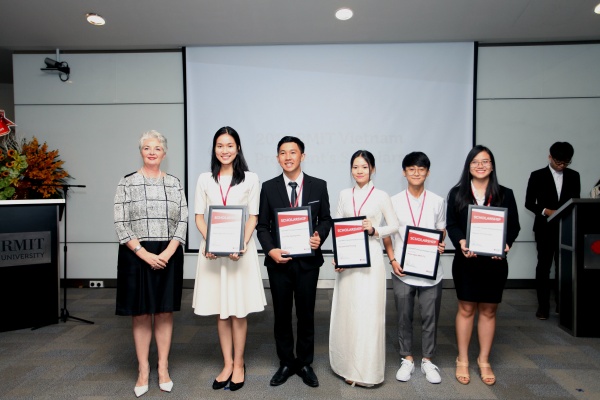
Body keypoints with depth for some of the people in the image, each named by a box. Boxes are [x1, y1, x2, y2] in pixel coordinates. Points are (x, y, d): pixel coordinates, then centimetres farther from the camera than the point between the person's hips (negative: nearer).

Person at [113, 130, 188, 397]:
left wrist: (168, 252, -11)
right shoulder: (127, 183, 1)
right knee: (141, 314, 6)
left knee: (165, 312, 8)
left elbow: (182, 221, 2)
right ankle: (143, 370, 21)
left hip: (169, 256, 2)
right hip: (136, 256, -1)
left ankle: (163, 368, 22)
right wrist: (144, 253, -13)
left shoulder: (174, 184, 6)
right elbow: (121, 223, -5)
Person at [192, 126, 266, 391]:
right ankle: (227, 364, 24)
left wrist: (242, 244, -16)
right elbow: (199, 216, 5)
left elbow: (253, 217, -1)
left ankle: (238, 364, 22)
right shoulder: (205, 179, 7)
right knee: (221, 311, 10)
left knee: (238, 310, 5)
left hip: (240, 247, -2)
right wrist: (208, 243, -12)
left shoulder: (250, 179, 0)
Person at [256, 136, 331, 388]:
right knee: (282, 314, 12)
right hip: (278, 260, 1)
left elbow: (325, 219, 6)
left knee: (306, 313, 12)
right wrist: (270, 249, -15)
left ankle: (305, 363, 30)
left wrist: (320, 236, -14)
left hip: (307, 259, 0)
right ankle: (286, 363, 30)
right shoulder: (269, 187, 1)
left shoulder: (318, 185, 1)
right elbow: (262, 225, 1)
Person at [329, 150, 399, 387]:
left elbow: (394, 226, 3)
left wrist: (374, 230, -14)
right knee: (346, 312, 8)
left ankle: (366, 370, 14)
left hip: (371, 258, -3)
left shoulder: (381, 196, 0)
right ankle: (349, 366, 23)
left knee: (368, 313, -1)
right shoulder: (344, 195, 9)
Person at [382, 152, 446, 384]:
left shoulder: (437, 201, 4)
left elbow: (441, 232, 11)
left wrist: (441, 246, -10)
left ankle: (428, 360, 27)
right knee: (404, 317, 10)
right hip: (402, 270, 0)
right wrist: (392, 260, -6)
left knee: (430, 317, 9)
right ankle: (407, 359, 27)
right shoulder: (394, 201, 1)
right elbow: (387, 234, 5)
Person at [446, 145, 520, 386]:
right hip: (466, 260, -1)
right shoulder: (457, 193, 2)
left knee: (488, 311, 10)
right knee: (466, 309, 7)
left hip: (494, 261, 1)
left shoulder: (505, 194, 5)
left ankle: (484, 361, 26)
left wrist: (506, 244, -17)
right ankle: (462, 360, 21)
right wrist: (461, 242, -21)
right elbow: (451, 224, -3)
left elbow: (514, 226, 3)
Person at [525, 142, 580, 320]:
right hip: (545, 228, -2)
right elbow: (529, 203, 0)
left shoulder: (574, 176, 9)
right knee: (544, 266, 2)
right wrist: (546, 211, -16)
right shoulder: (537, 176, 1)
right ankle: (543, 306, 9)